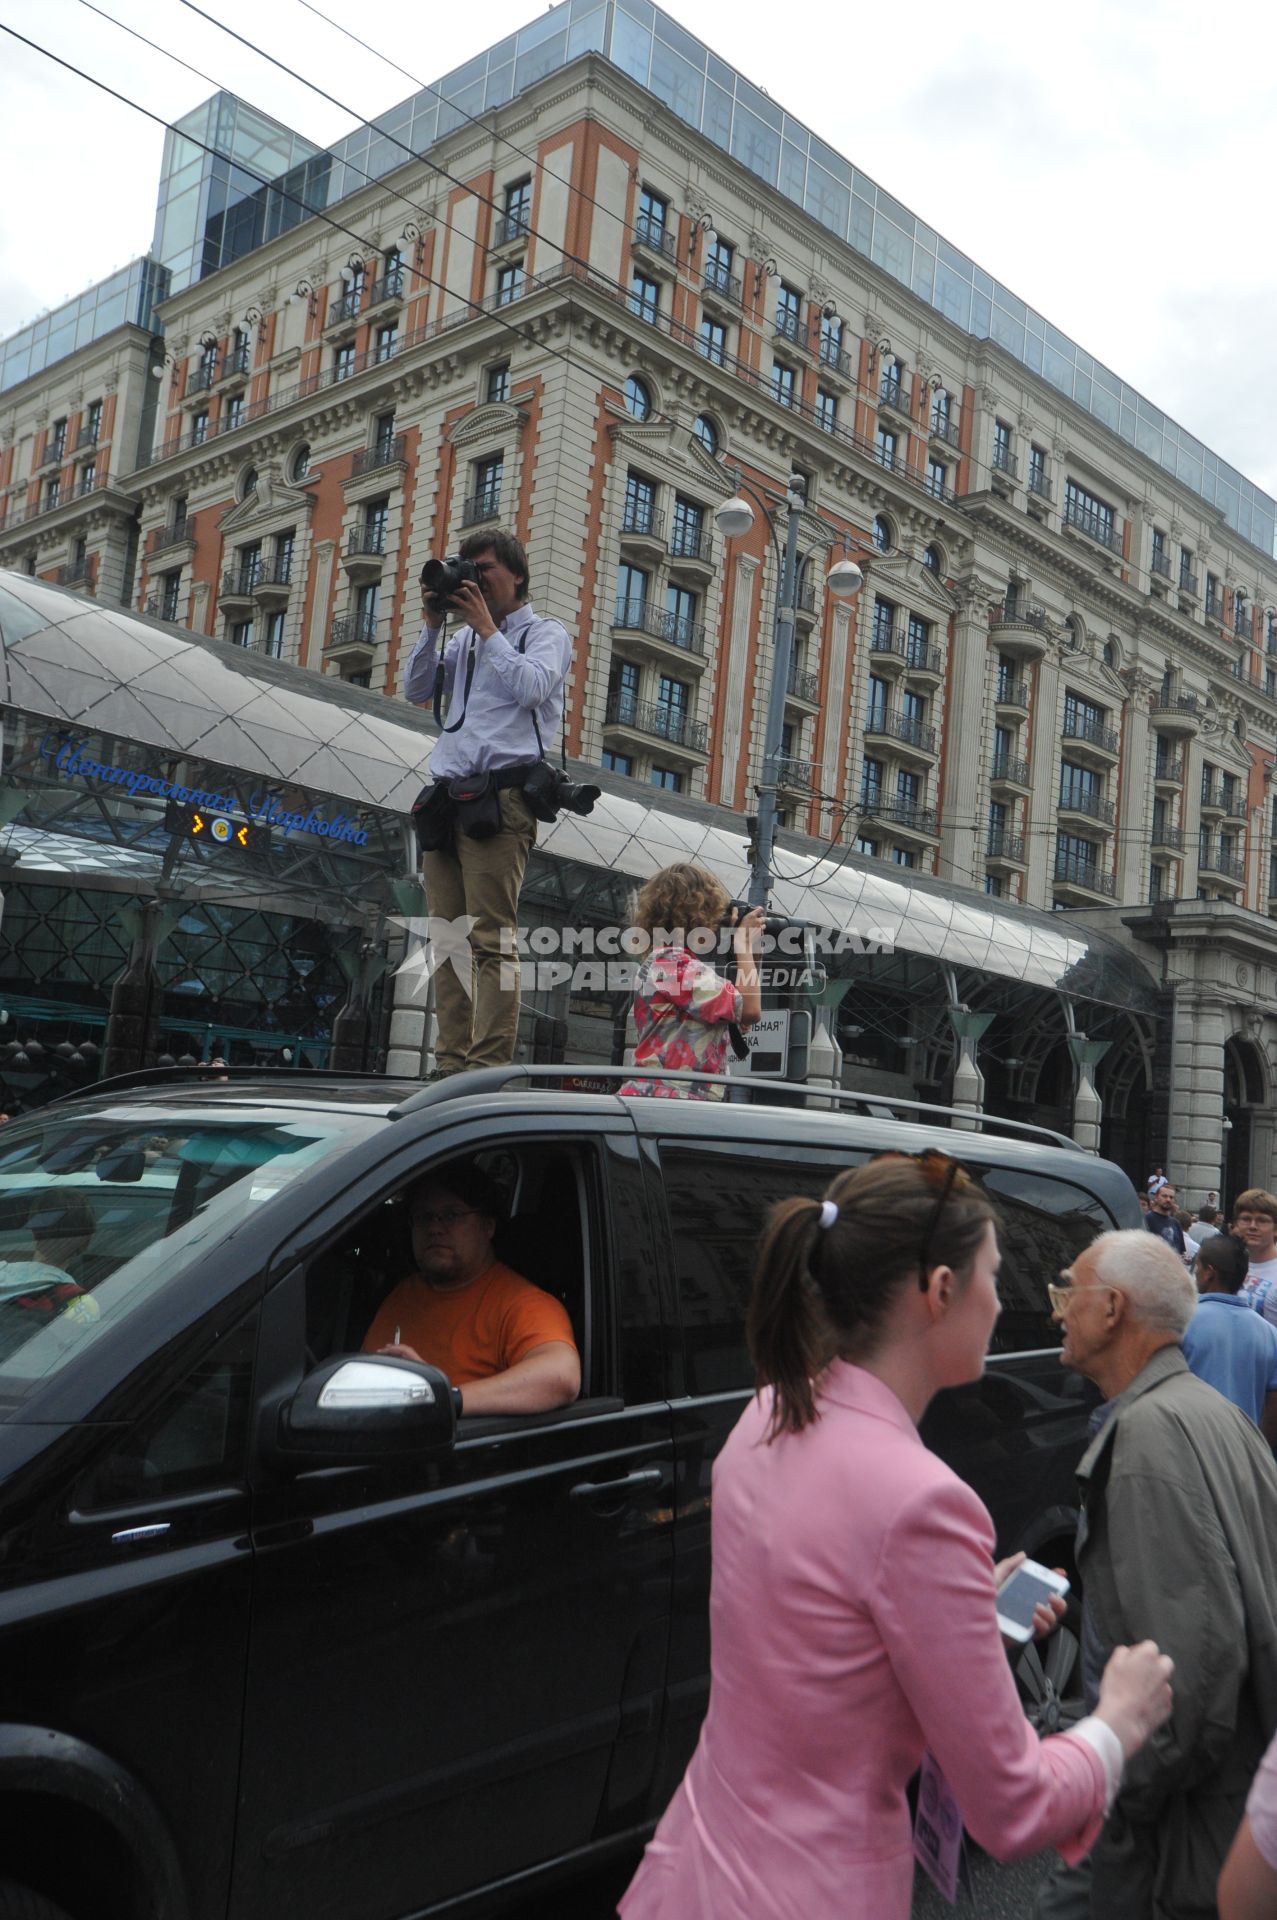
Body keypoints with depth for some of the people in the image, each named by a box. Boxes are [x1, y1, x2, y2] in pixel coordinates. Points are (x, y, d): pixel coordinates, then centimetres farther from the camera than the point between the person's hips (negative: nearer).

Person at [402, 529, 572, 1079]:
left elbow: (531, 687, -10)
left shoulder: (546, 633, 9)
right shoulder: (464, 639, 26)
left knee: (491, 939, -13)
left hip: (500, 798, -6)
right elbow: (416, 691, 19)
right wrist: (432, 626, 11)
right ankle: (450, 1063, 2)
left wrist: (487, 627, -3)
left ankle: (489, 1066, -16)